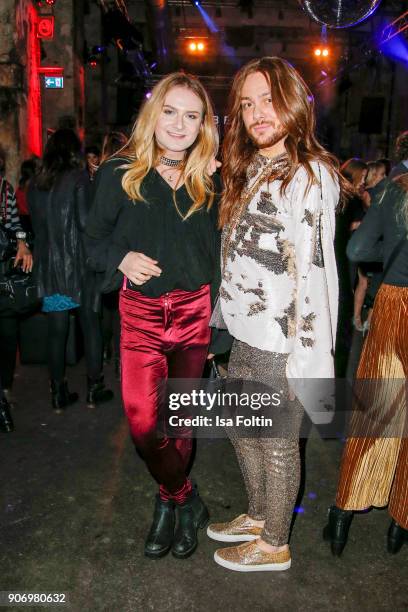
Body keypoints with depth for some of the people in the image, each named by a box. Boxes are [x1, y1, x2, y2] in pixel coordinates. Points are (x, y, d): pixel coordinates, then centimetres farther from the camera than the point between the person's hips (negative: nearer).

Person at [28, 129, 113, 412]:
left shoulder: (36, 185, 9)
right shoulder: (77, 178, -7)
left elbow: (36, 225, 13)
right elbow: (85, 222, -13)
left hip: (48, 266, 5)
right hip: (78, 263, -5)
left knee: (57, 330, 9)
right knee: (91, 324, 7)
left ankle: (59, 394, 15)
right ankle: (95, 389, 13)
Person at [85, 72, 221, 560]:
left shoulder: (209, 185, 3)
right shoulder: (119, 173, -1)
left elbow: (216, 258, 7)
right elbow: (95, 239, 5)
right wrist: (122, 258, -18)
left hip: (194, 311, 1)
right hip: (140, 312, -1)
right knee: (142, 420, -8)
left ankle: (168, 499, 35)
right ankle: (187, 502, 18)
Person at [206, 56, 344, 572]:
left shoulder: (308, 176, -15)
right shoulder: (250, 171, 13)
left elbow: (313, 272, -21)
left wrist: (308, 358, -22)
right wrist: (227, 318, 14)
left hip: (280, 345, -9)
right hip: (246, 338, 9)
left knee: (277, 443, 9)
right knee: (244, 429, 23)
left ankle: (274, 545, 33)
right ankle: (257, 515, 46)